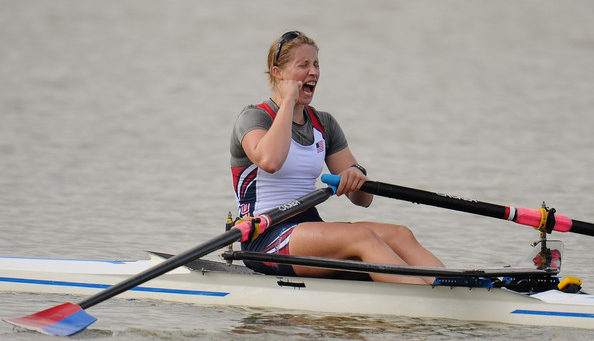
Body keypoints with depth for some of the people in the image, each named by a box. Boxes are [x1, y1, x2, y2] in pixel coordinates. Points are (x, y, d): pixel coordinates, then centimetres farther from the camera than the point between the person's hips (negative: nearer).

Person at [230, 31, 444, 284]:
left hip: (311, 229, 7)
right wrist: (288, 101, -14)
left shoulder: (324, 124, 17)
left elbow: (363, 199, 14)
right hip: (265, 240, -7)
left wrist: (357, 177, -11)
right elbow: (269, 160, -28)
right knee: (361, 235, -31)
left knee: (400, 235, -20)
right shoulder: (253, 117, -2)